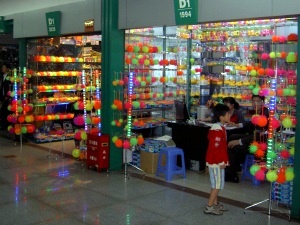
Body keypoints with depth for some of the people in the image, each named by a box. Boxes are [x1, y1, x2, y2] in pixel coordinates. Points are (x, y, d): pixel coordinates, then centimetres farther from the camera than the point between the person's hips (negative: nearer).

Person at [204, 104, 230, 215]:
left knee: (217, 183, 17)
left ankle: (215, 204, 27)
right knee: (217, 184, -3)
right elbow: (215, 148, -25)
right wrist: (222, 162, -18)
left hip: (217, 160, 10)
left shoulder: (219, 128, 11)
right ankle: (209, 207, 3)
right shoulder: (218, 130, -22)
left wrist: (223, 160, 19)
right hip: (216, 161, -10)